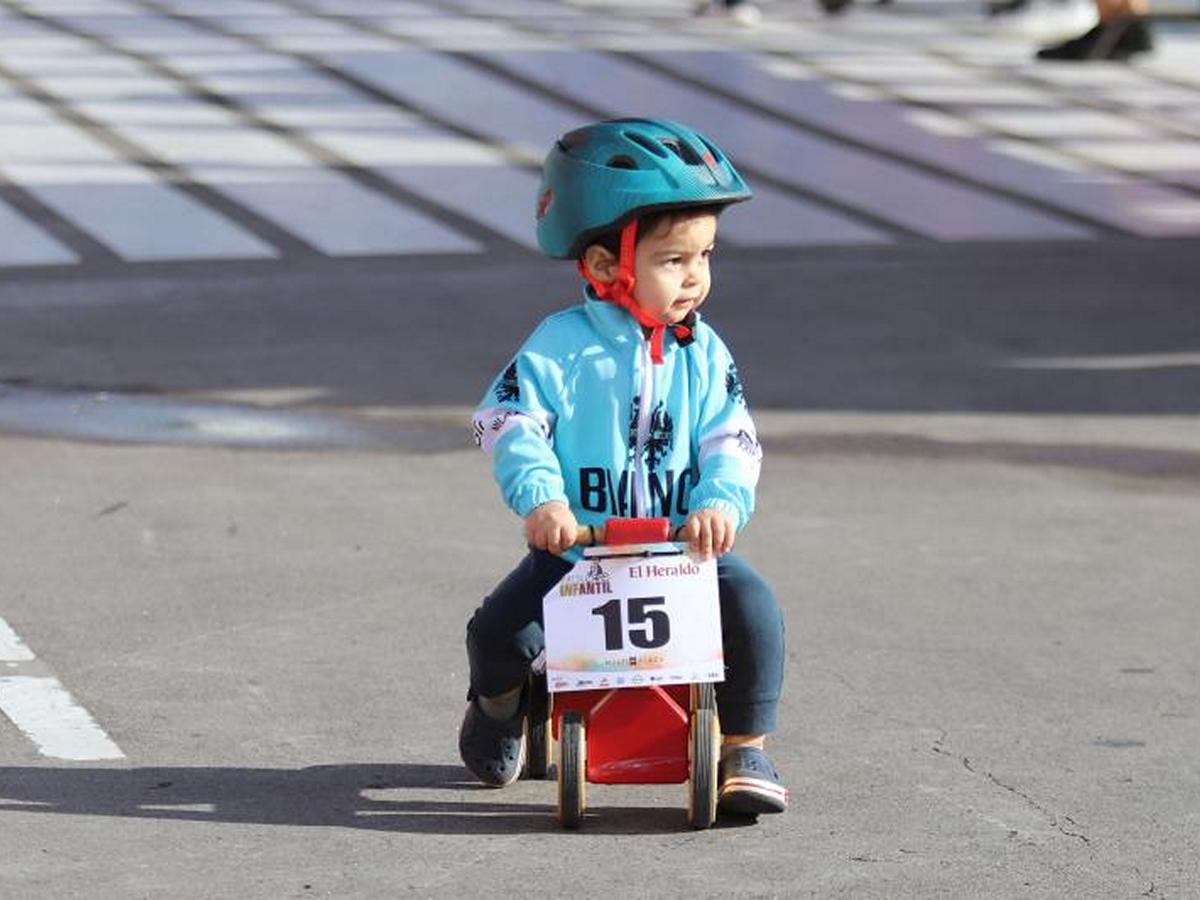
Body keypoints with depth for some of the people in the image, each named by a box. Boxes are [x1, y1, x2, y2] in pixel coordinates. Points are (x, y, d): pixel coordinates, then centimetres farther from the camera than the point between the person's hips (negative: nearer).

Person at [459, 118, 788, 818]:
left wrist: (721, 504, -24)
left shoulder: (704, 355, 3)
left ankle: (747, 749, -6)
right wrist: (540, 497, -29)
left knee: (752, 605, -24)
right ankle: (501, 705, 22)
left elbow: (732, 442, -3)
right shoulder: (562, 347, -6)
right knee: (499, 630, -18)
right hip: (575, 551, -2)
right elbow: (510, 421, -13)